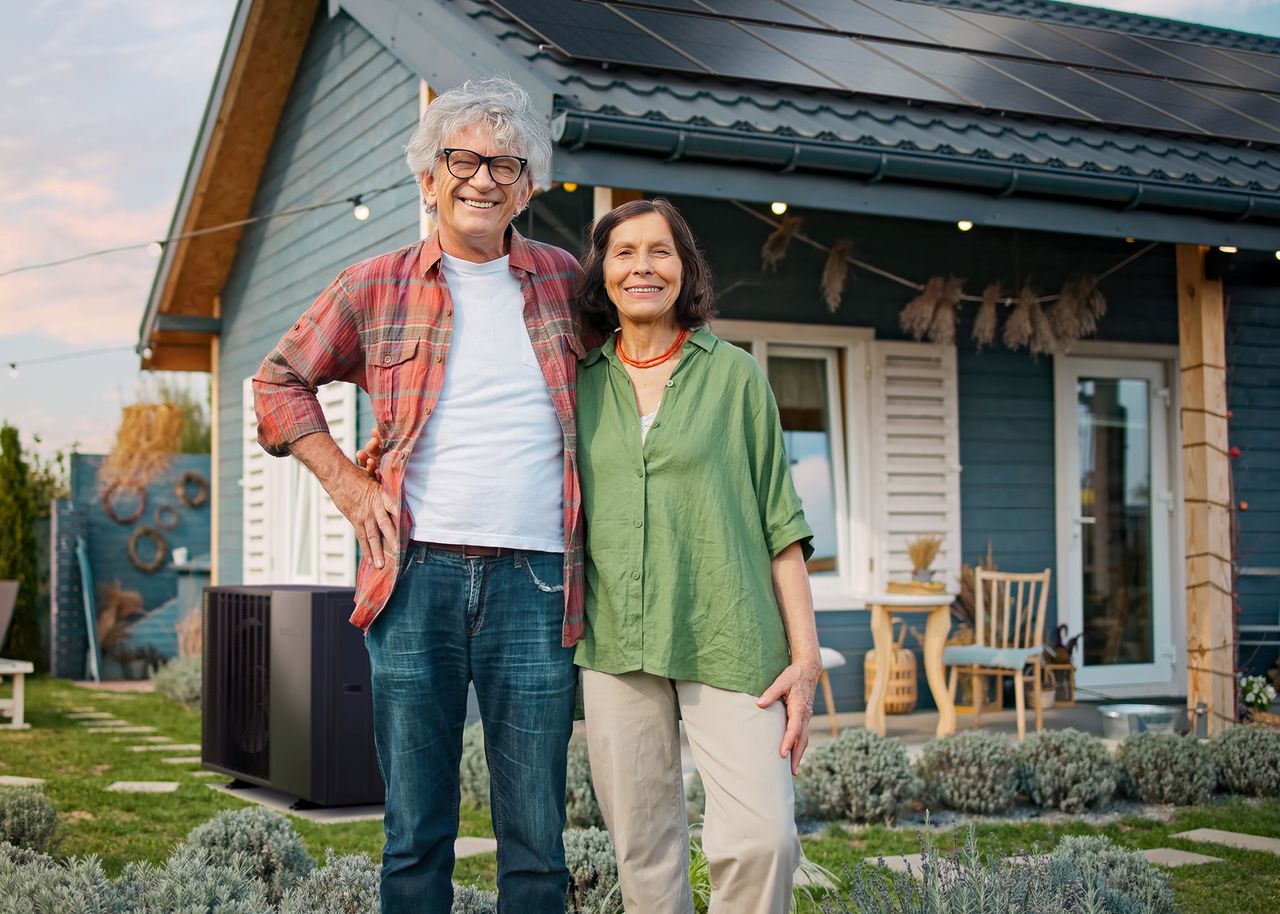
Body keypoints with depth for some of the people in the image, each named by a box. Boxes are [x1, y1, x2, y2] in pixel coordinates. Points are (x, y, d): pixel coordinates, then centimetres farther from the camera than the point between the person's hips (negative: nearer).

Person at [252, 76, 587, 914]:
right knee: (415, 829, 6)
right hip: (417, 573, 0)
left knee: (536, 835, 4)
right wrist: (348, 484, 6)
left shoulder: (565, 283, 10)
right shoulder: (376, 289, 7)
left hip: (535, 582, 1)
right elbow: (280, 381, 17)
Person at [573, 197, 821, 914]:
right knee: (644, 854, 5)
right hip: (617, 646, 2)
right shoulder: (581, 386, 11)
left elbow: (779, 523, 4)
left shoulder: (734, 375, 7)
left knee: (763, 838, -15)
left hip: (726, 640, -2)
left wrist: (805, 654, -2)